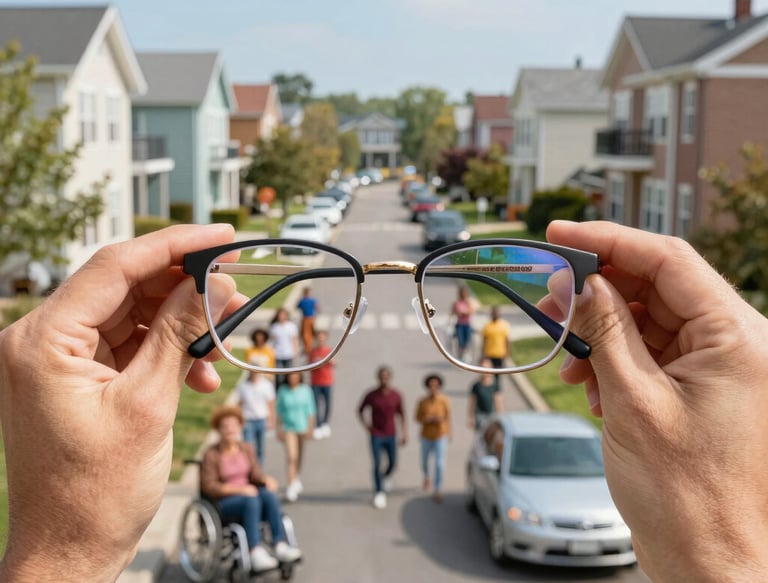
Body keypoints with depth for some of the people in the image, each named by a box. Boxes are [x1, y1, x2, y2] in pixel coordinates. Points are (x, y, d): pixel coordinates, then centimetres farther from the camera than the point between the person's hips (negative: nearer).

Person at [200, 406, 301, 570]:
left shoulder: (246, 449, 8)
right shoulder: (211, 455, -9)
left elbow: (255, 475, 6)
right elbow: (208, 487, -13)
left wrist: (267, 479, -18)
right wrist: (239, 489, -22)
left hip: (247, 496, 5)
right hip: (222, 504, -5)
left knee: (269, 494, -27)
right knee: (251, 500, -35)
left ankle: (280, 546, -33)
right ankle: (256, 552, -42)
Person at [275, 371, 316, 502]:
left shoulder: (305, 390, -3)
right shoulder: (283, 391, -3)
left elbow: (310, 410, 1)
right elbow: (279, 411, 3)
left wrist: (310, 427, -3)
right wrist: (279, 429, -1)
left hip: (302, 427, 2)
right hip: (288, 428, -2)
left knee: (299, 456, 17)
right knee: (291, 457, -14)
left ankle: (297, 479, 42)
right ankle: (291, 486, -15)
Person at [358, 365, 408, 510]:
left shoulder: (396, 395, -7)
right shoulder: (371, 395, -10)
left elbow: (402, 415, 1)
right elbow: (360, 410, 3)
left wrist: (404, 434, -2)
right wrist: (365, 424, -13)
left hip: (391, 435, 2)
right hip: (376, 435, -2)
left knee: (393, 463, 10)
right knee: (377, 464, -5)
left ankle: (386, 477, 44)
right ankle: (379, 494, 8)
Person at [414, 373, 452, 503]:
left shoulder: (445, 401, -12)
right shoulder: (423, 402, -11)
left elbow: (447, 418, 3)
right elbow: (418, 418, -3)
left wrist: (448, 434, 12)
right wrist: (428, 419, -21)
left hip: (440, 436, -2)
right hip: (426, 436, 2)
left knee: (439, 463, -10)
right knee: (425, 462, 18)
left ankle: (436, 491, 0)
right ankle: (427, 478, 51)